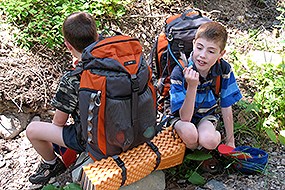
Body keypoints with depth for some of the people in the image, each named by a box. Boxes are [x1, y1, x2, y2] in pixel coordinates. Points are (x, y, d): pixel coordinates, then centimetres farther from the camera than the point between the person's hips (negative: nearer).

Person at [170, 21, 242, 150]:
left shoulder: (224, 70, -16)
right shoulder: (179, 73, -26)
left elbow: (226, 107, -4)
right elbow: (185, 118, -28)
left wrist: (230, 141, 2)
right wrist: (192, 86, -42)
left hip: (206, 115, 2)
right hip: (181, 116, -1)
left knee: (209, 141, -32)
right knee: (190, 133, -36)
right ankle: (192, 149, -2)